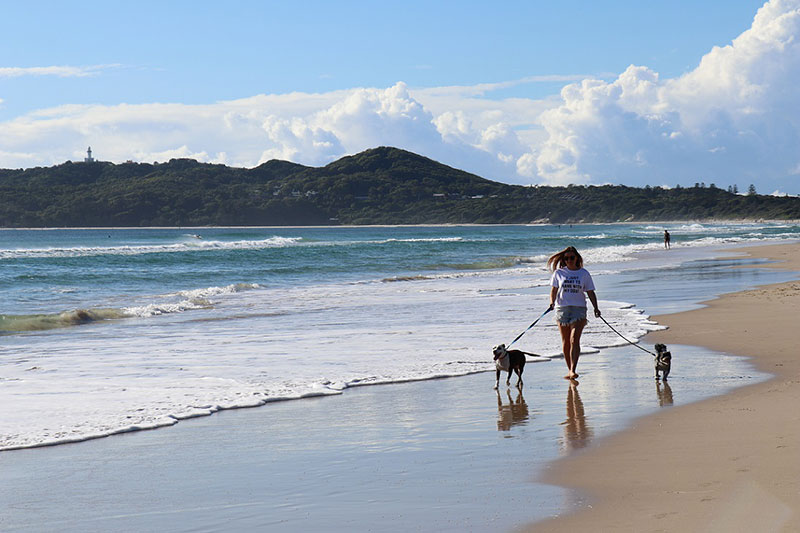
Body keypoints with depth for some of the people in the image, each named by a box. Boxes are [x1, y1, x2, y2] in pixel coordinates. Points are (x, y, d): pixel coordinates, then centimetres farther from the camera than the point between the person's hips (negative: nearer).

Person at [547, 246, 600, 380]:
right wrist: (552, 302, -13)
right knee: (565, 342, 6)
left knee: (574, 340, -16)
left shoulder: (584, 273, 7)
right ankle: (570, 370, 16)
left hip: (579, 309, -2)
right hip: (562, 308, 2)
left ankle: (573, 371, -22)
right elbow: (553, 290, 6)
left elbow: (590, 292, 10)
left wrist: (596, 308, -2)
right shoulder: (559, 273, 7)